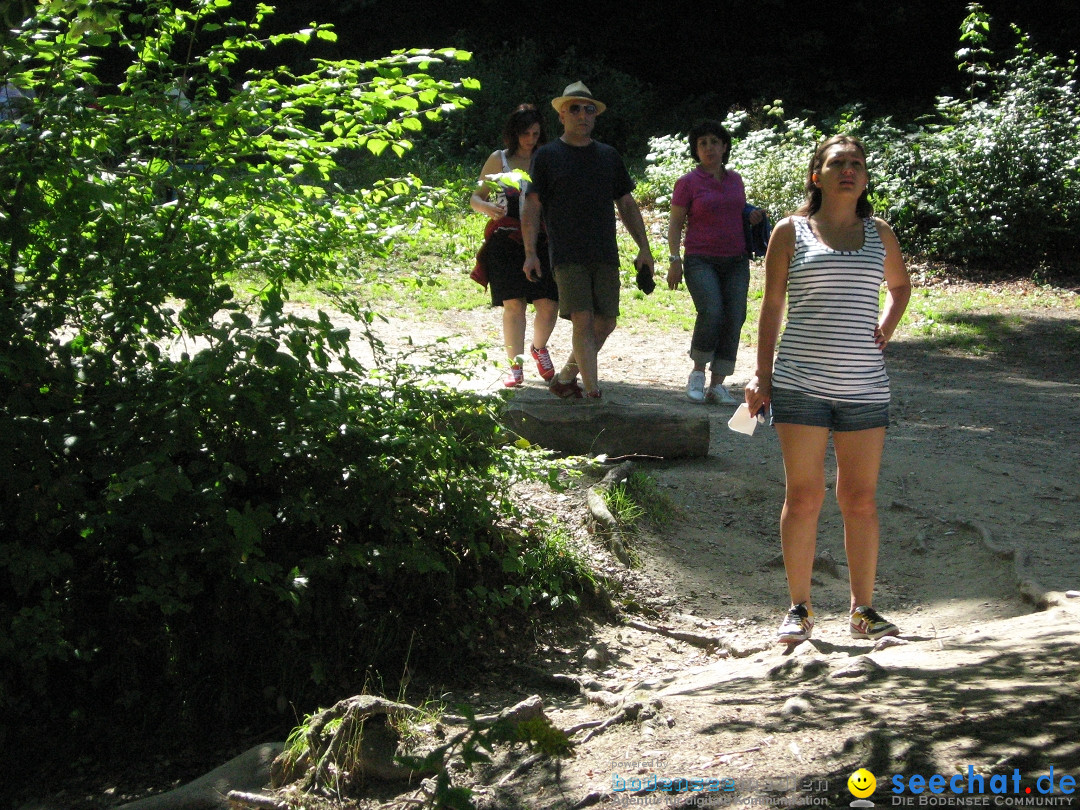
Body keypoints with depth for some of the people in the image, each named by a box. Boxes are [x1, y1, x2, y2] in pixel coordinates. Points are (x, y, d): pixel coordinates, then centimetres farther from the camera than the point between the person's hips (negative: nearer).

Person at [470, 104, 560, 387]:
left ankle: (539, 348, 24)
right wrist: (487, 207, -13)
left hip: (542, 240, 1)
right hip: (506, 242, -1)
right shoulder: (499, 159, 7)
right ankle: (515, 365, 7)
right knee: (514, 304, -5)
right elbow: (475, 198, 9)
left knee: (548, 305, -6)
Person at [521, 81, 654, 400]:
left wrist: (644, 248, 12)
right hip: (567, 256, -4)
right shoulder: (547, 156, 5)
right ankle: (593, 394, -8)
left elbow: (627, 205, 19)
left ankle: (565, 377, 21)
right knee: (583, 321, -11)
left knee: (606, 322, 3)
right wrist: (530, 253, -8)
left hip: (605, 255, 4)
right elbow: (532, 208, 2)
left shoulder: (609, 156, 16)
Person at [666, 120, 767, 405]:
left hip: (736, 261, 5)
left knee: (734, 319, -4)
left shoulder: (735, 179, 13)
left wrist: (753, 216, 4)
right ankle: (698, 374, -4)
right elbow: (675, 224, 1)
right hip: (701, 261, -5)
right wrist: (675, 261, -8)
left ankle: (717, 385, 3)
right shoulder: (687, 183, 0)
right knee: (711, 313, -23)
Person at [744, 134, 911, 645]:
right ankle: (799, 608, 11)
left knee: (861, 499, 5)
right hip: (800, 383, -2)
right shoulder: (791, 232, 3)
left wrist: (886, 329, 11)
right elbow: (772, 305, 5)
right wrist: (761, 374, 1)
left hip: (864, 386, 2)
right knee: (803, 497, 0)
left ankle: (863, 609, 15)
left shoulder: (879, 234, 11)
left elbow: (900, 286, 29)